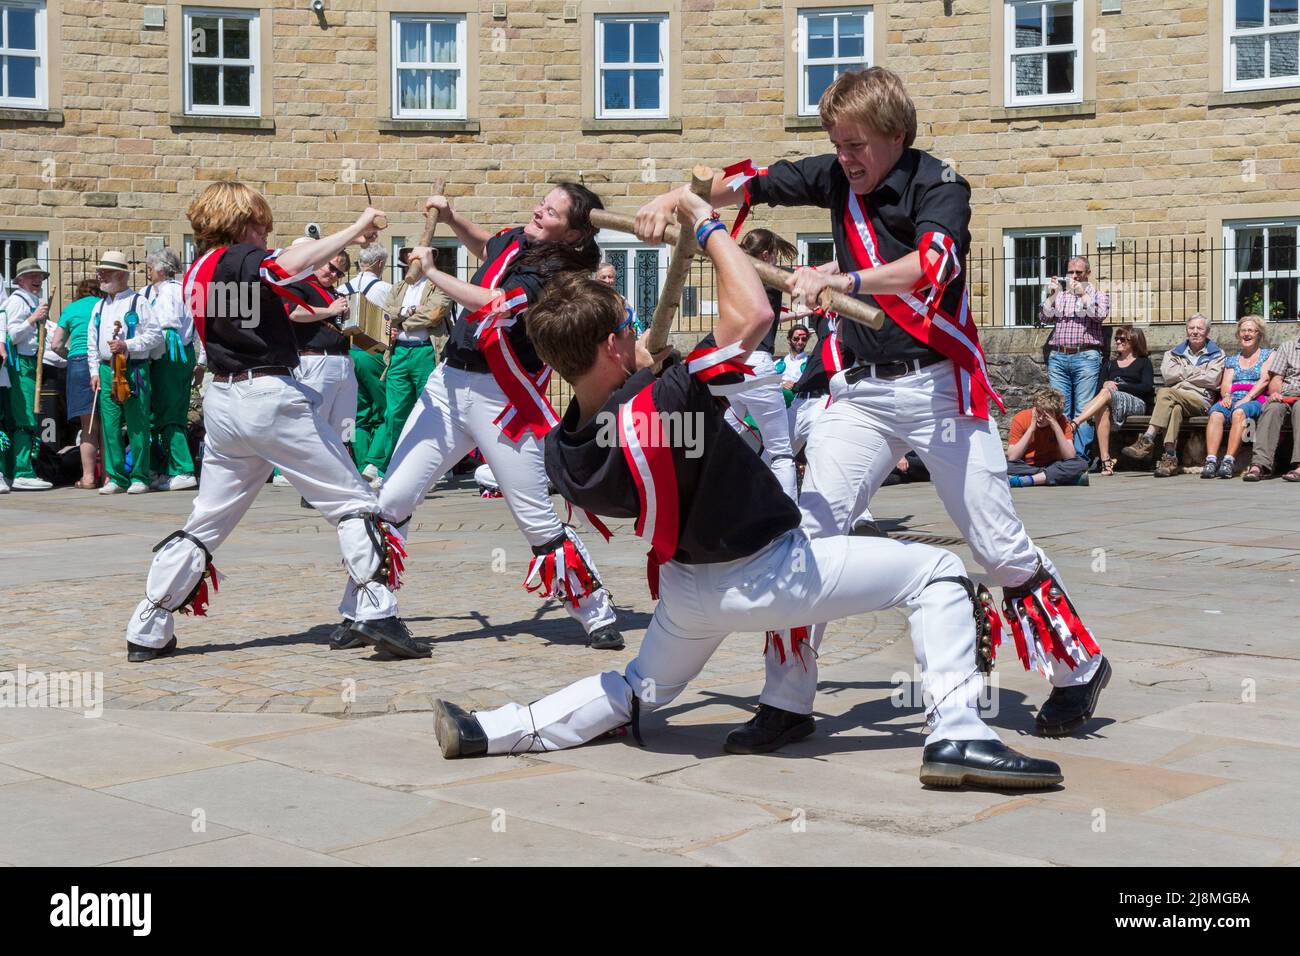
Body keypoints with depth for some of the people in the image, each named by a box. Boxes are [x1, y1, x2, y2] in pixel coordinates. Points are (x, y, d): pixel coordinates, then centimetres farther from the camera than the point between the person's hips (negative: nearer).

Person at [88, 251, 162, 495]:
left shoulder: (138, 302, 0)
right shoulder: (100, 306, 18)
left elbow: (156, 335, -6)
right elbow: (92, 344, 20)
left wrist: (127, 345, -14)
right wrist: (95, 371, 11)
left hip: (134, 369, -6)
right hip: (106, 370, 6)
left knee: (137, 426, -4)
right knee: (110, 426, 3)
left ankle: (139, 477, 2)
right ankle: (116, 477, 8)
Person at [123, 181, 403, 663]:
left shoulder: (195, 275, 15)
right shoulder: (243, 259, -8)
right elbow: (292, 264, -28)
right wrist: (356, 229, -23)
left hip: (221, 402, 8)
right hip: (271, 395, -7)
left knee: (206, 521, 15)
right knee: (352, 501, 1)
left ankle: (147, 632, 16)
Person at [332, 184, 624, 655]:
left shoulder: (557, 275, -14)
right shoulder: (515, 241, 9)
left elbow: (492, 304, -26)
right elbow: (487, 248, 35)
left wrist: (431, 271, -13)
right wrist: (451, 217, 20)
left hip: (503, 400, -7)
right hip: (448, 384, 7)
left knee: (539, 521, -3)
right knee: (392, 497, 0)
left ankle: (598, 616, 15)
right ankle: (368, 612, 9)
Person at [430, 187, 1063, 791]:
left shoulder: (560, 454, -9)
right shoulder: (661, 405, -31)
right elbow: (754, 313, -32)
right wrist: (707, 226, -17)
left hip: (686, 587, 7)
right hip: (768, 576, -7)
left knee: (638, 692, 31)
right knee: (937, 570, 2)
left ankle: (489, 730, 20)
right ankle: (956, 735, -10)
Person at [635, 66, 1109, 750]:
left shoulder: (939, 186, -10)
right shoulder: (836, 178, 7)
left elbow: (932, 266, -29)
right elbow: (744, 184, 8)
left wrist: (838, 281, -41)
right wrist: (675, 198, -8)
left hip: (939, 386, -4)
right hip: (861, 391, 5)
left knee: (998, 544, -1)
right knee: (810, 532, -7)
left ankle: (1079, 668, 21)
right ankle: (786, 702, 1)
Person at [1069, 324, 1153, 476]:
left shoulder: (1143, 362, 15)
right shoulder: (1111, 364, 29)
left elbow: (1147, 387, -2)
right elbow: (1099, 389, 18)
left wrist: (1118, 386, -8)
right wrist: (1105, 384, -7)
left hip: (1137, 403, -3)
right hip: (1112, 402, 3)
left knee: (1106, 394, -35)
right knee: (1103, 409, -36)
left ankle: (1074, 424, -50)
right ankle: (1105, 460, -46)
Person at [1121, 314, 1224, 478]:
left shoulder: (1216, 354, 19)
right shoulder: (1175, 353, 27)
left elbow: (1212, 380, -1)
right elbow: (1168, 375, 6)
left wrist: (1182, 375, 4)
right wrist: (1196, 371, 4)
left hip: (1200, 400, -3)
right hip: (1175, 398, 3)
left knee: (1165, 393, -33)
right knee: (1176, 408, -37)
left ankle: (1147, 441, -40)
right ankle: (1170, 456, -44)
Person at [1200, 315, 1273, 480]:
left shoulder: (1269, 355, 17)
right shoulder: (1231, 360, 29)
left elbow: (1264, 380, 1)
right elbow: (1225, 383, 15)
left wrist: (1247, 398, -14)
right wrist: (1226, 395, -9)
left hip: (1256, 400, -3)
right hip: (1232, 399, 3)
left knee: (1239, 412, -38)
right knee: (1216, 413, -32)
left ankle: (1229, 461, -48)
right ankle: (1211, 460, -46)